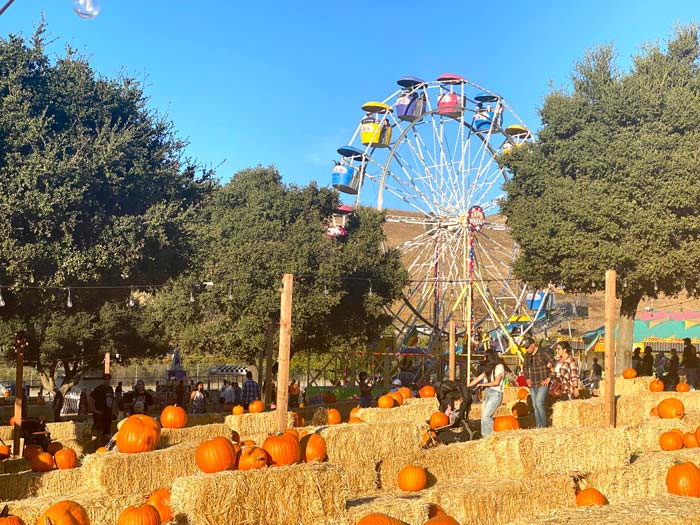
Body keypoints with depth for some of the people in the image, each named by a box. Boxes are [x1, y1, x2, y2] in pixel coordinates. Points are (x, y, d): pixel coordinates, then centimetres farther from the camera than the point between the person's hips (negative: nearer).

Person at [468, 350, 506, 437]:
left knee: (486, 416, -17)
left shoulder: (499, 366, -4)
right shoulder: (489, 368, 20)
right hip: (488, 393, 8)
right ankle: (485, 437, 0)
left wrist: (483, 384, -9)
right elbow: (478, 378, 20)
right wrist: (468, 386, 16)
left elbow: (496, 382, -12)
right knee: (484, 417, 0)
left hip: (496, 393, -8)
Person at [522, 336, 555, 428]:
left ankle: (543, 426, -10)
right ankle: (538, 427, 12)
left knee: (539, 403, -17)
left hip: (543, 384, -7)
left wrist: (549, 378, -13)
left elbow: (554, 365, -14)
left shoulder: (543, 353, -13)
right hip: (533, 385, 7)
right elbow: (525, 367, 26)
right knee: (535, 406, 6)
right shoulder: (528, 355, 8)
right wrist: (527, 378, 13)